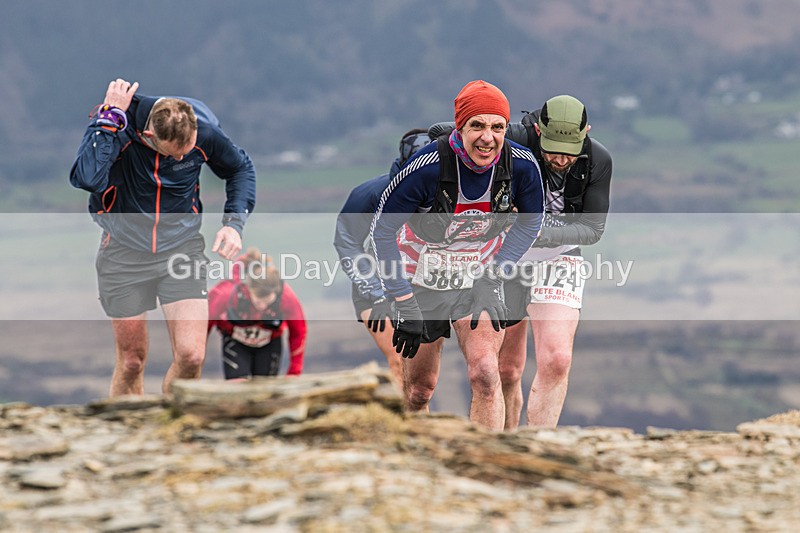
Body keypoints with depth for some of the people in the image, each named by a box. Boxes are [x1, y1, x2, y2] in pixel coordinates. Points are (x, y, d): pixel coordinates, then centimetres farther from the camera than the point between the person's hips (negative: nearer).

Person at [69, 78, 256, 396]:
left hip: (182, 247, 1)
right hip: (125, 249, -1)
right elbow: (87, 179, -41)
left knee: (191, 356, -12)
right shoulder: (116, 126, -23)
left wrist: (234, 222, -7)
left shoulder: (205, 131, -15)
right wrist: (110, 119, -36)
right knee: (131, 361, 5)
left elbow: (241, 169, 7)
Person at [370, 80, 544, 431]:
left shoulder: (521, 165, -18)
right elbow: (382, 230, -17)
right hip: (422, 279, -1)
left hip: (480, 278, 1)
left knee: (485, 374, -20)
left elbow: (530, 222, 2)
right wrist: (404, 304, -19)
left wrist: (492, 277, -8)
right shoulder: (427, 167, -27)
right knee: (419, 390, 8)